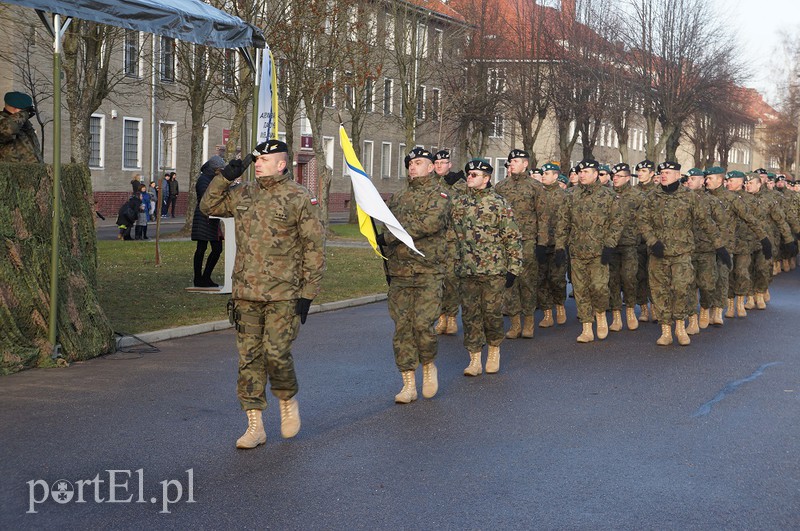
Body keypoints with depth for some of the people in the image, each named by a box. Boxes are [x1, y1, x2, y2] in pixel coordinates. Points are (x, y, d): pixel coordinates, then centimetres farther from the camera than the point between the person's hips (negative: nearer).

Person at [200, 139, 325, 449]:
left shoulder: (299, 199, -5)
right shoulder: (242, 195, 10)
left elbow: (314, 249, -5)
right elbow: (207, 206, 23)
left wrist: (308, 293, -9)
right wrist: (224, 177, 7)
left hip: (283, 295, -5)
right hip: (246, 294, 5)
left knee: (276, 353, -11)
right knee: (249, 358, 5)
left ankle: (288, 401, 20)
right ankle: (255, 427, 13)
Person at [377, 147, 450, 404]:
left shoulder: (439, 195, -1)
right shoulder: (399, 197, 18)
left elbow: (430, 222, -19)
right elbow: (388, 229, 25)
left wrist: (388, 237, -17)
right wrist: (387, 260, 10)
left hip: (428, 273, -5)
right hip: (399, 273, 5)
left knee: (422, 323, -13)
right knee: (402, 327, 2)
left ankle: (429, 366, 14)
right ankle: (409, 384, 7)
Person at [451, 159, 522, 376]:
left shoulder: (498, 204, -2)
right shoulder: (458, 203, 10)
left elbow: (513, 238, -2)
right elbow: (451, 234, 17)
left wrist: (513, 268, -6)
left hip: (493, 269, -3)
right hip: (467, 269, 4)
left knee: (492, 311, 0)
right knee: (470, 313, 2)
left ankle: (494, 352, 21)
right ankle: (475, 360, 8)